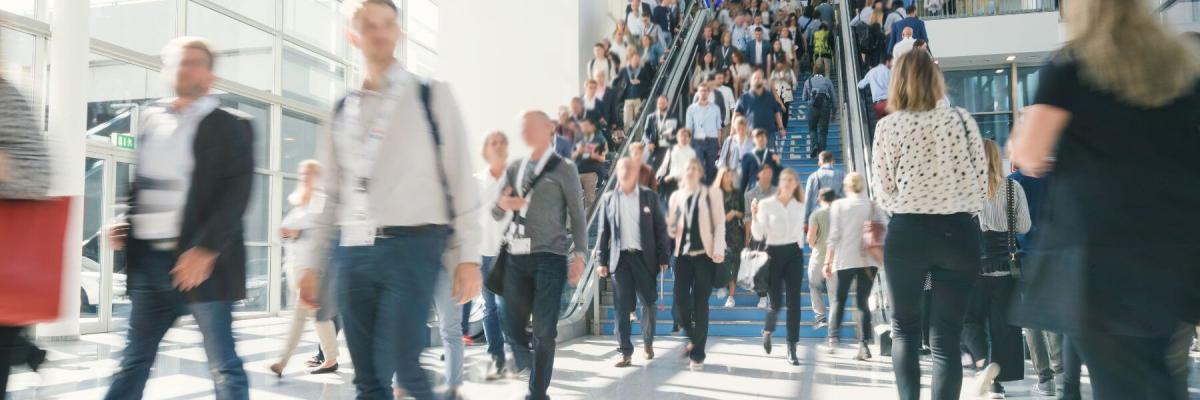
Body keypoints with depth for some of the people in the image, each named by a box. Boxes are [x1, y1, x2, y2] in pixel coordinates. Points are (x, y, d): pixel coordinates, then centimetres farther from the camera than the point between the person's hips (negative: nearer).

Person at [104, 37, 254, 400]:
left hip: (200, 259, -6)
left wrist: (206, 248, -20)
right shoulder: (151, 117, 16)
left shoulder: (231, 126, -2)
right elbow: (141, 181, 23)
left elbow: (237, 192, -11)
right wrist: (124, 223, 7)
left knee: (223, 367, -1)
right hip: (149, 258, 6)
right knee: (134, 361, 14)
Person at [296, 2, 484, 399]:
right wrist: (314, 264, 13)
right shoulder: (343, 110, 15)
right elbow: (332, 196, 17)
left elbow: (460, 180, -2)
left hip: (412, 246, -4)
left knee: (401, 365, -12)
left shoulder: (432, 96, 2)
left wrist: (468, 255, -8)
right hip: (351, 252, 5)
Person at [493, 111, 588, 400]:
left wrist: (578, 255, -4)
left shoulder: (563, 169, 4)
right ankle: (529, 372, 30)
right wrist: (502, 204, -5)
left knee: (544, 330, -3)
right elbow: (497, 215, 18)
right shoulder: (515, 168, 15)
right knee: (513, 326, 5)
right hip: (517, 257, 4)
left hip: (550, 257, -4)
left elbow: (577, 215, 4)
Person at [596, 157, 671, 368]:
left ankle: (648, 341, 29)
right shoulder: (608, 198, 6)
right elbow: (603, 232, 7)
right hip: (620, 258, 0)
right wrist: (601, 261, 2)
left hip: (644, 257, 0)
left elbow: (660, 228, 3)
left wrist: (663, 257, -3)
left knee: (649, 303, 7)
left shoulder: (649, 196, 4)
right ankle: (626, 352, 5)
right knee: (622, 308, 0)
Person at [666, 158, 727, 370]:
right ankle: (693, 339, 24)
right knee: (680, 299, -3)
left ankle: (698, 353, 6)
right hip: (683, 253, 3)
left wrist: (718, 249, -12)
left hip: (705, 254, -3)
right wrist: (670, 228, -8)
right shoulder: (676, 196, 13)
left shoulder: (712, 193, 4)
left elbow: (719, 224, 0)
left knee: (700, 303, -3)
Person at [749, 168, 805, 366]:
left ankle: (792, 349, 3)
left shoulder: (800, 206, 6)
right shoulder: (766, 204, -5)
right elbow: (758, 236, -10)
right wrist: (754, 216, -25)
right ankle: (767, 331, 32)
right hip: (774, 254, -3)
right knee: (776, 302, -2)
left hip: (794, 254, 3)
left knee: (793, 302, -3)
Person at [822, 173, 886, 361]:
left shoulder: (838, 205, -1)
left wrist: (827, 262, -1)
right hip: (869, 260, 2)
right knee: (862, 301, 7)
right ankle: (864, 344, -1)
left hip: (845, 259, -2)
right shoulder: (873, 206, 6)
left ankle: (833, 337, 1)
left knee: (839, 299, 13)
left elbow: (834, 235, -4)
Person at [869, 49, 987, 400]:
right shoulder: (962, 119, 0)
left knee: (904, 327, 14)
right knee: (947, 334, 6)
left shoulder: (888, 126, -5)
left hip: (907, 233, -1)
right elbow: (980, 179, 1)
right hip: (959, 232, 2)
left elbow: (883, 191, -5)